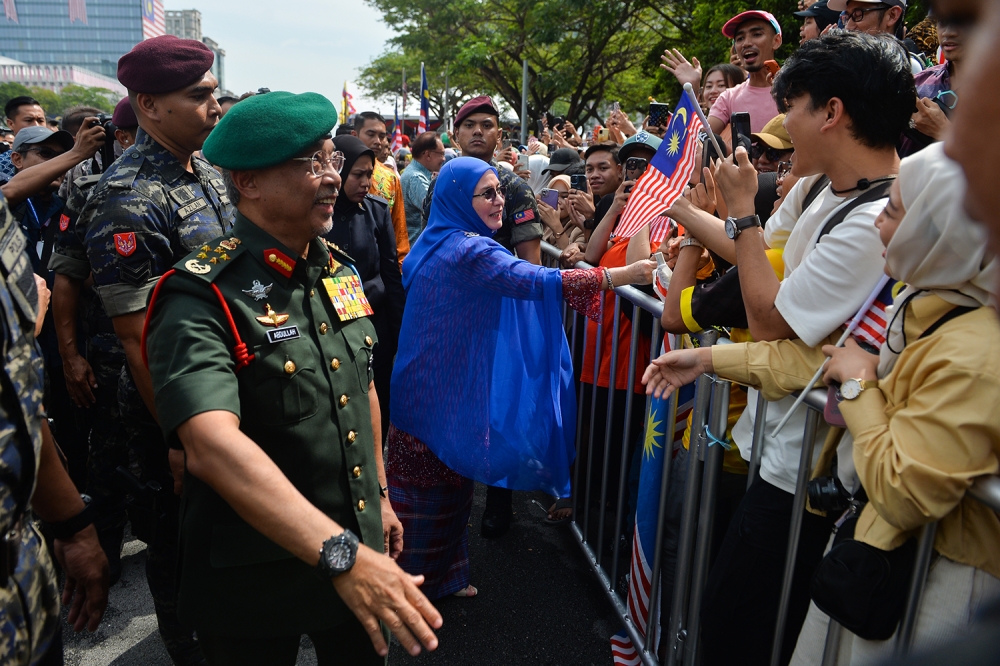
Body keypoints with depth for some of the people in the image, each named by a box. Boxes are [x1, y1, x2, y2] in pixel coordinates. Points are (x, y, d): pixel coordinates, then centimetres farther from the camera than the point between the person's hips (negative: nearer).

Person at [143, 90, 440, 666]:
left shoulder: (339, 268, 2)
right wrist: (341, 554, -42)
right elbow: (211, 444, -35)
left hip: (357, 552, 6)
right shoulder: (202, 297, -21)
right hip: (255, 580, -6)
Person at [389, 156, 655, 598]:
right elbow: (536, 281, -31)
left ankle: (441, 574, 33)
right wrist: (622, 276, -30)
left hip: (430, 380, 9)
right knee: (440, 482, 6)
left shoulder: (440, 241, 8)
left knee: (427, 476, 17)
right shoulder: (470, 250, -21)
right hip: (447, 389, -9)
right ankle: (424, 578, 23)